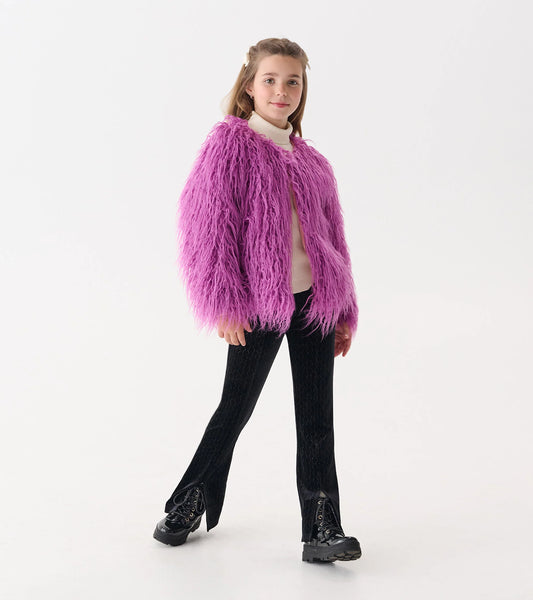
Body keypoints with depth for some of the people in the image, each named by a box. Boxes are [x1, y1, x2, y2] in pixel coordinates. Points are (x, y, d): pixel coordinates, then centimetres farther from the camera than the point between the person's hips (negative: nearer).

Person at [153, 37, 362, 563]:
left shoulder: (311, 161, 13)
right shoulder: (230, 143, -3)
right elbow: (211, 225, -10)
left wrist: (345, 312, 14)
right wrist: (223, 305, -15)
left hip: (314, 300, 5)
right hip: (257, 304, -4)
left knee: (317, 416, 5)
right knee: (235, 407, 7)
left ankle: (322, 530, 13)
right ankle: (189, 504, 29)